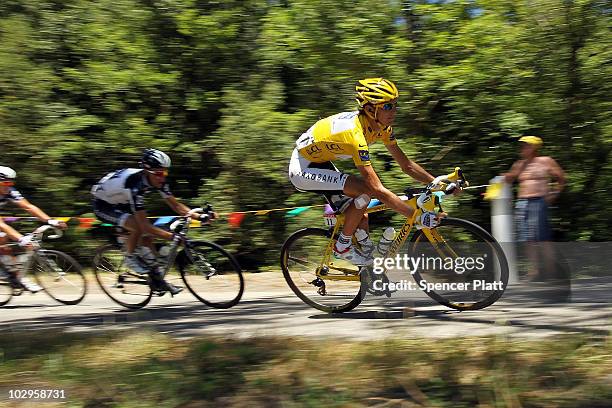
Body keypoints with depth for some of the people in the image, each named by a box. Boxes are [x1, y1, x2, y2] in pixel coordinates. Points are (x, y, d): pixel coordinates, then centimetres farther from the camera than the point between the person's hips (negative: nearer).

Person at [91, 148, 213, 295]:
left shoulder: (158, 181, -16)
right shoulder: (135, 185, -39)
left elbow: (175, 205, -9)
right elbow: (144, 225, -41)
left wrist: (199, 216, -24)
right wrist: (172, 236, -47)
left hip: (120, 204, 8)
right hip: (103, 205, -8)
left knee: (146, 236, -4)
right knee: (138, 227, -31)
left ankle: (157, 280, 5)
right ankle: (130, 259, -6)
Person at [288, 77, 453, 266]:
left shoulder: (381, 126, -8)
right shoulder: (355, 132, -34)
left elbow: (406, 164, 1)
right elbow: (378, 189, -37)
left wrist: (436, 181, -11)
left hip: (319, 162, 9)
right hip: (303, 170, -9)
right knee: (365, 190, -22)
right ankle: (342, 246, -7)